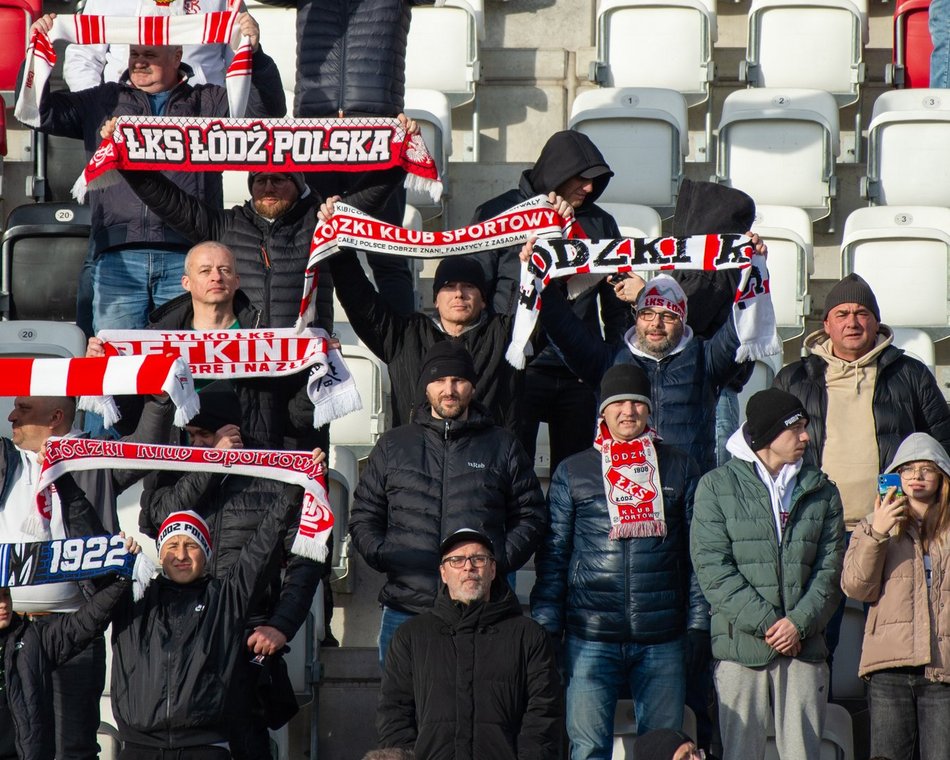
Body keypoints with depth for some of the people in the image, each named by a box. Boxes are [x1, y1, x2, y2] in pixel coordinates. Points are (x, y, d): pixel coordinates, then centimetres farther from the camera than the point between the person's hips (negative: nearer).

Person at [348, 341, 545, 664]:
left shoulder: (503, 447, 12)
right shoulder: (393, 445, 15)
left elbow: (530, 515, 12)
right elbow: (363, 516, 16)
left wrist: (500, 561, -3)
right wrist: (383, 556, -2)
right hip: (405, 610, 1)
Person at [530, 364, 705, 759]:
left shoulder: (679, 469, 10)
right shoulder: (573, 472, 8)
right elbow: (552, 556, 7)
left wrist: (698, 624, 3)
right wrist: (545, 631, 0)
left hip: (663, 637, 1)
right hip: (590, 639, -1)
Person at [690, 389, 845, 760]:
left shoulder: (822, 491, 14)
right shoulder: (717, 486, 3)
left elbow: (830, 568, 8)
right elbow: (712, 567, -5)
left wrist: (800, 622, -9)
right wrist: (765, 623, -12)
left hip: (804, 646, 3)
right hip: (741, 646, -2)